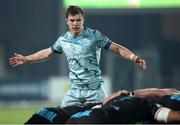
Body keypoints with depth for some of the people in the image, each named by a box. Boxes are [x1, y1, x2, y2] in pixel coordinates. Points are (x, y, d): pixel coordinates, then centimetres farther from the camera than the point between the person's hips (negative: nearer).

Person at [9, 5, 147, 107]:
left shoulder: (94, 36, -6)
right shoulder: (63, 40, 7)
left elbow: (117, 48, -8)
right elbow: (47, 53, 25)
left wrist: (133, 57, -25)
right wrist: (26, 59, 33)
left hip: (95, 89, -4)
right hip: (75, 91, 4)